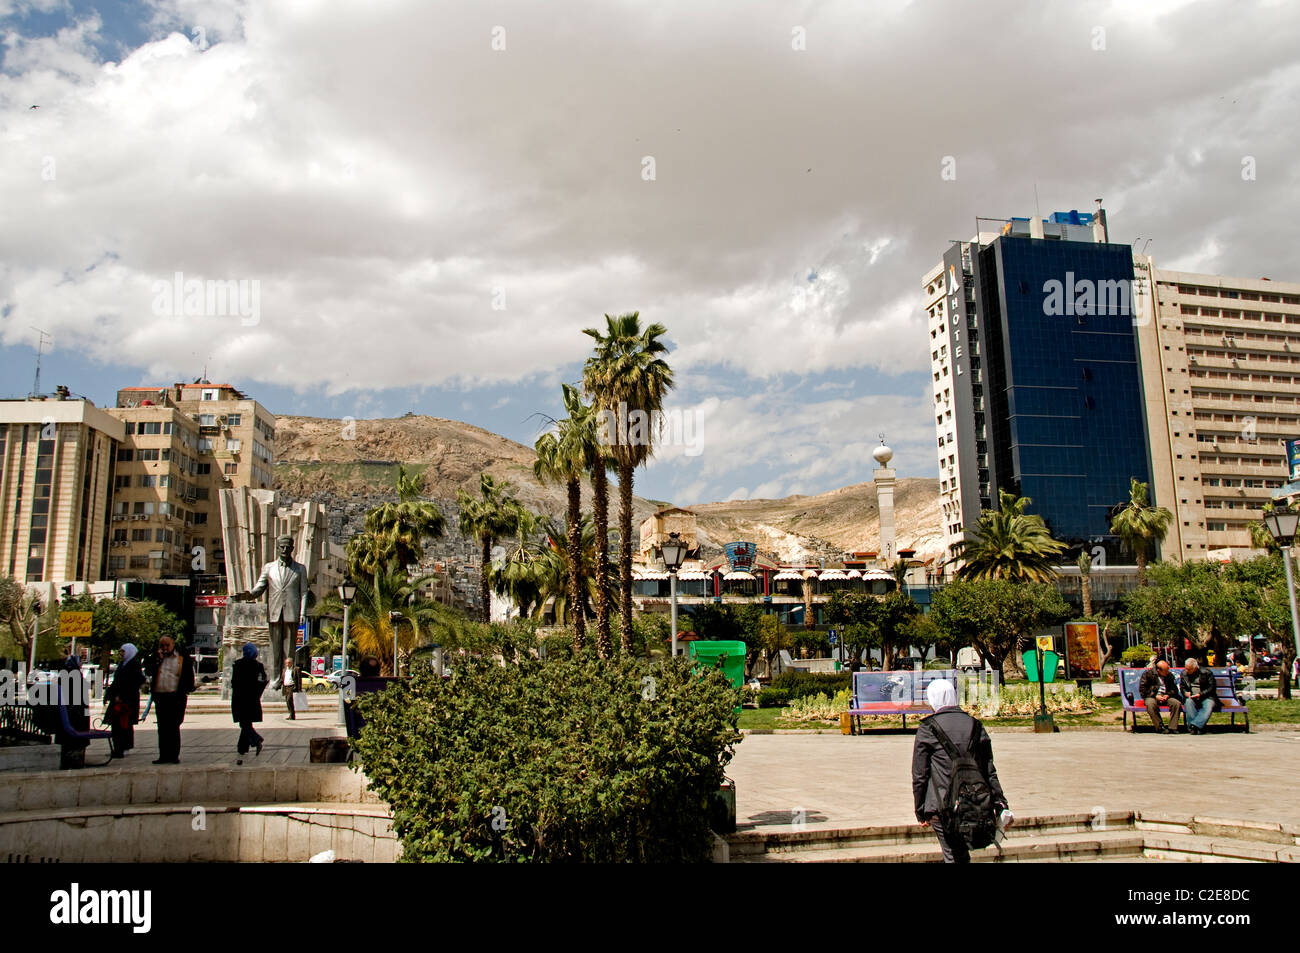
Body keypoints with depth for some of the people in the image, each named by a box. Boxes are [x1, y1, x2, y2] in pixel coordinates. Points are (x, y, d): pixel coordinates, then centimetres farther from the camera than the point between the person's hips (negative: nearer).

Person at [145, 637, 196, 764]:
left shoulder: (183, 658, 3)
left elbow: (189, 676, 1)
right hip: (160, 697, 4)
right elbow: (149, 672, 1)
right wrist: (158, 658, -5)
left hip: (176, 697, -4)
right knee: (162, 728, 7)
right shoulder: (157, 658, 14)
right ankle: (164, 755, 12)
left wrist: (185, 691, -8)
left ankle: (174, 755, 4)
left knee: (174, 727, -1)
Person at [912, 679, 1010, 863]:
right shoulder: (975, 726, 4)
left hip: (941, 807, -4)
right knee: (963, 854, 22)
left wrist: (920, 811, 5)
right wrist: (1001, 806, 13)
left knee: (953, 856, 4)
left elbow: (919, 775, -5)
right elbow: (989, 771, 6)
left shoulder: (927, 728, -7)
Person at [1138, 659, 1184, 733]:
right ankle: (1160, 727, -31)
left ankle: (1172, 728, -22)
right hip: (1151, 697, -3)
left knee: (1177, 703, -26)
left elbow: (1174, 689, 13)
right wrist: (1155, 696, -14)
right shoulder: (1147, 674, -2)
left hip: (1166, 697, 3)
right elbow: (1142, 689, -6)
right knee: (1151, 704, -38)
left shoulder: (1170, 675, 11)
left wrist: (1168, 695, -8)